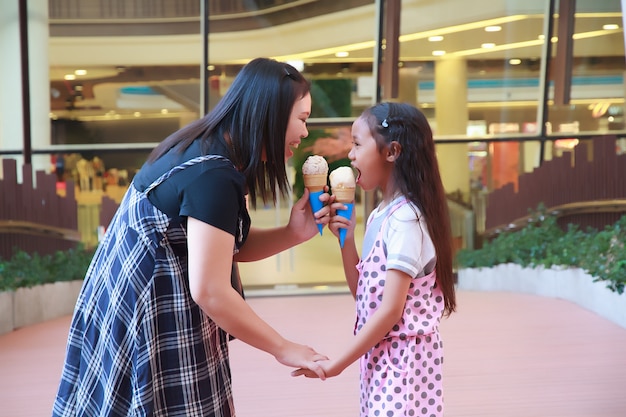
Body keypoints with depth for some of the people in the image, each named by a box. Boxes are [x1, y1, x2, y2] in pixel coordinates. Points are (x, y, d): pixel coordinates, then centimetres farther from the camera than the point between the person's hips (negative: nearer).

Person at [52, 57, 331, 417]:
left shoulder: (207, 149, 3)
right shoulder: (214, 177, -26)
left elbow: (228, 245, 8)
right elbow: (209, 291, -28)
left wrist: (293, 233, -7)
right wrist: (284, 349, -18)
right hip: (154, 312, -10)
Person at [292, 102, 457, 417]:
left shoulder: (405, 219, -19)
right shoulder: (380, 216, 8)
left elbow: (391, 310, -20)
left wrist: (337, 364, -14)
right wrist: (345, 237, -1)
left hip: (403, 356, -8)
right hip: (380, 354, 8)